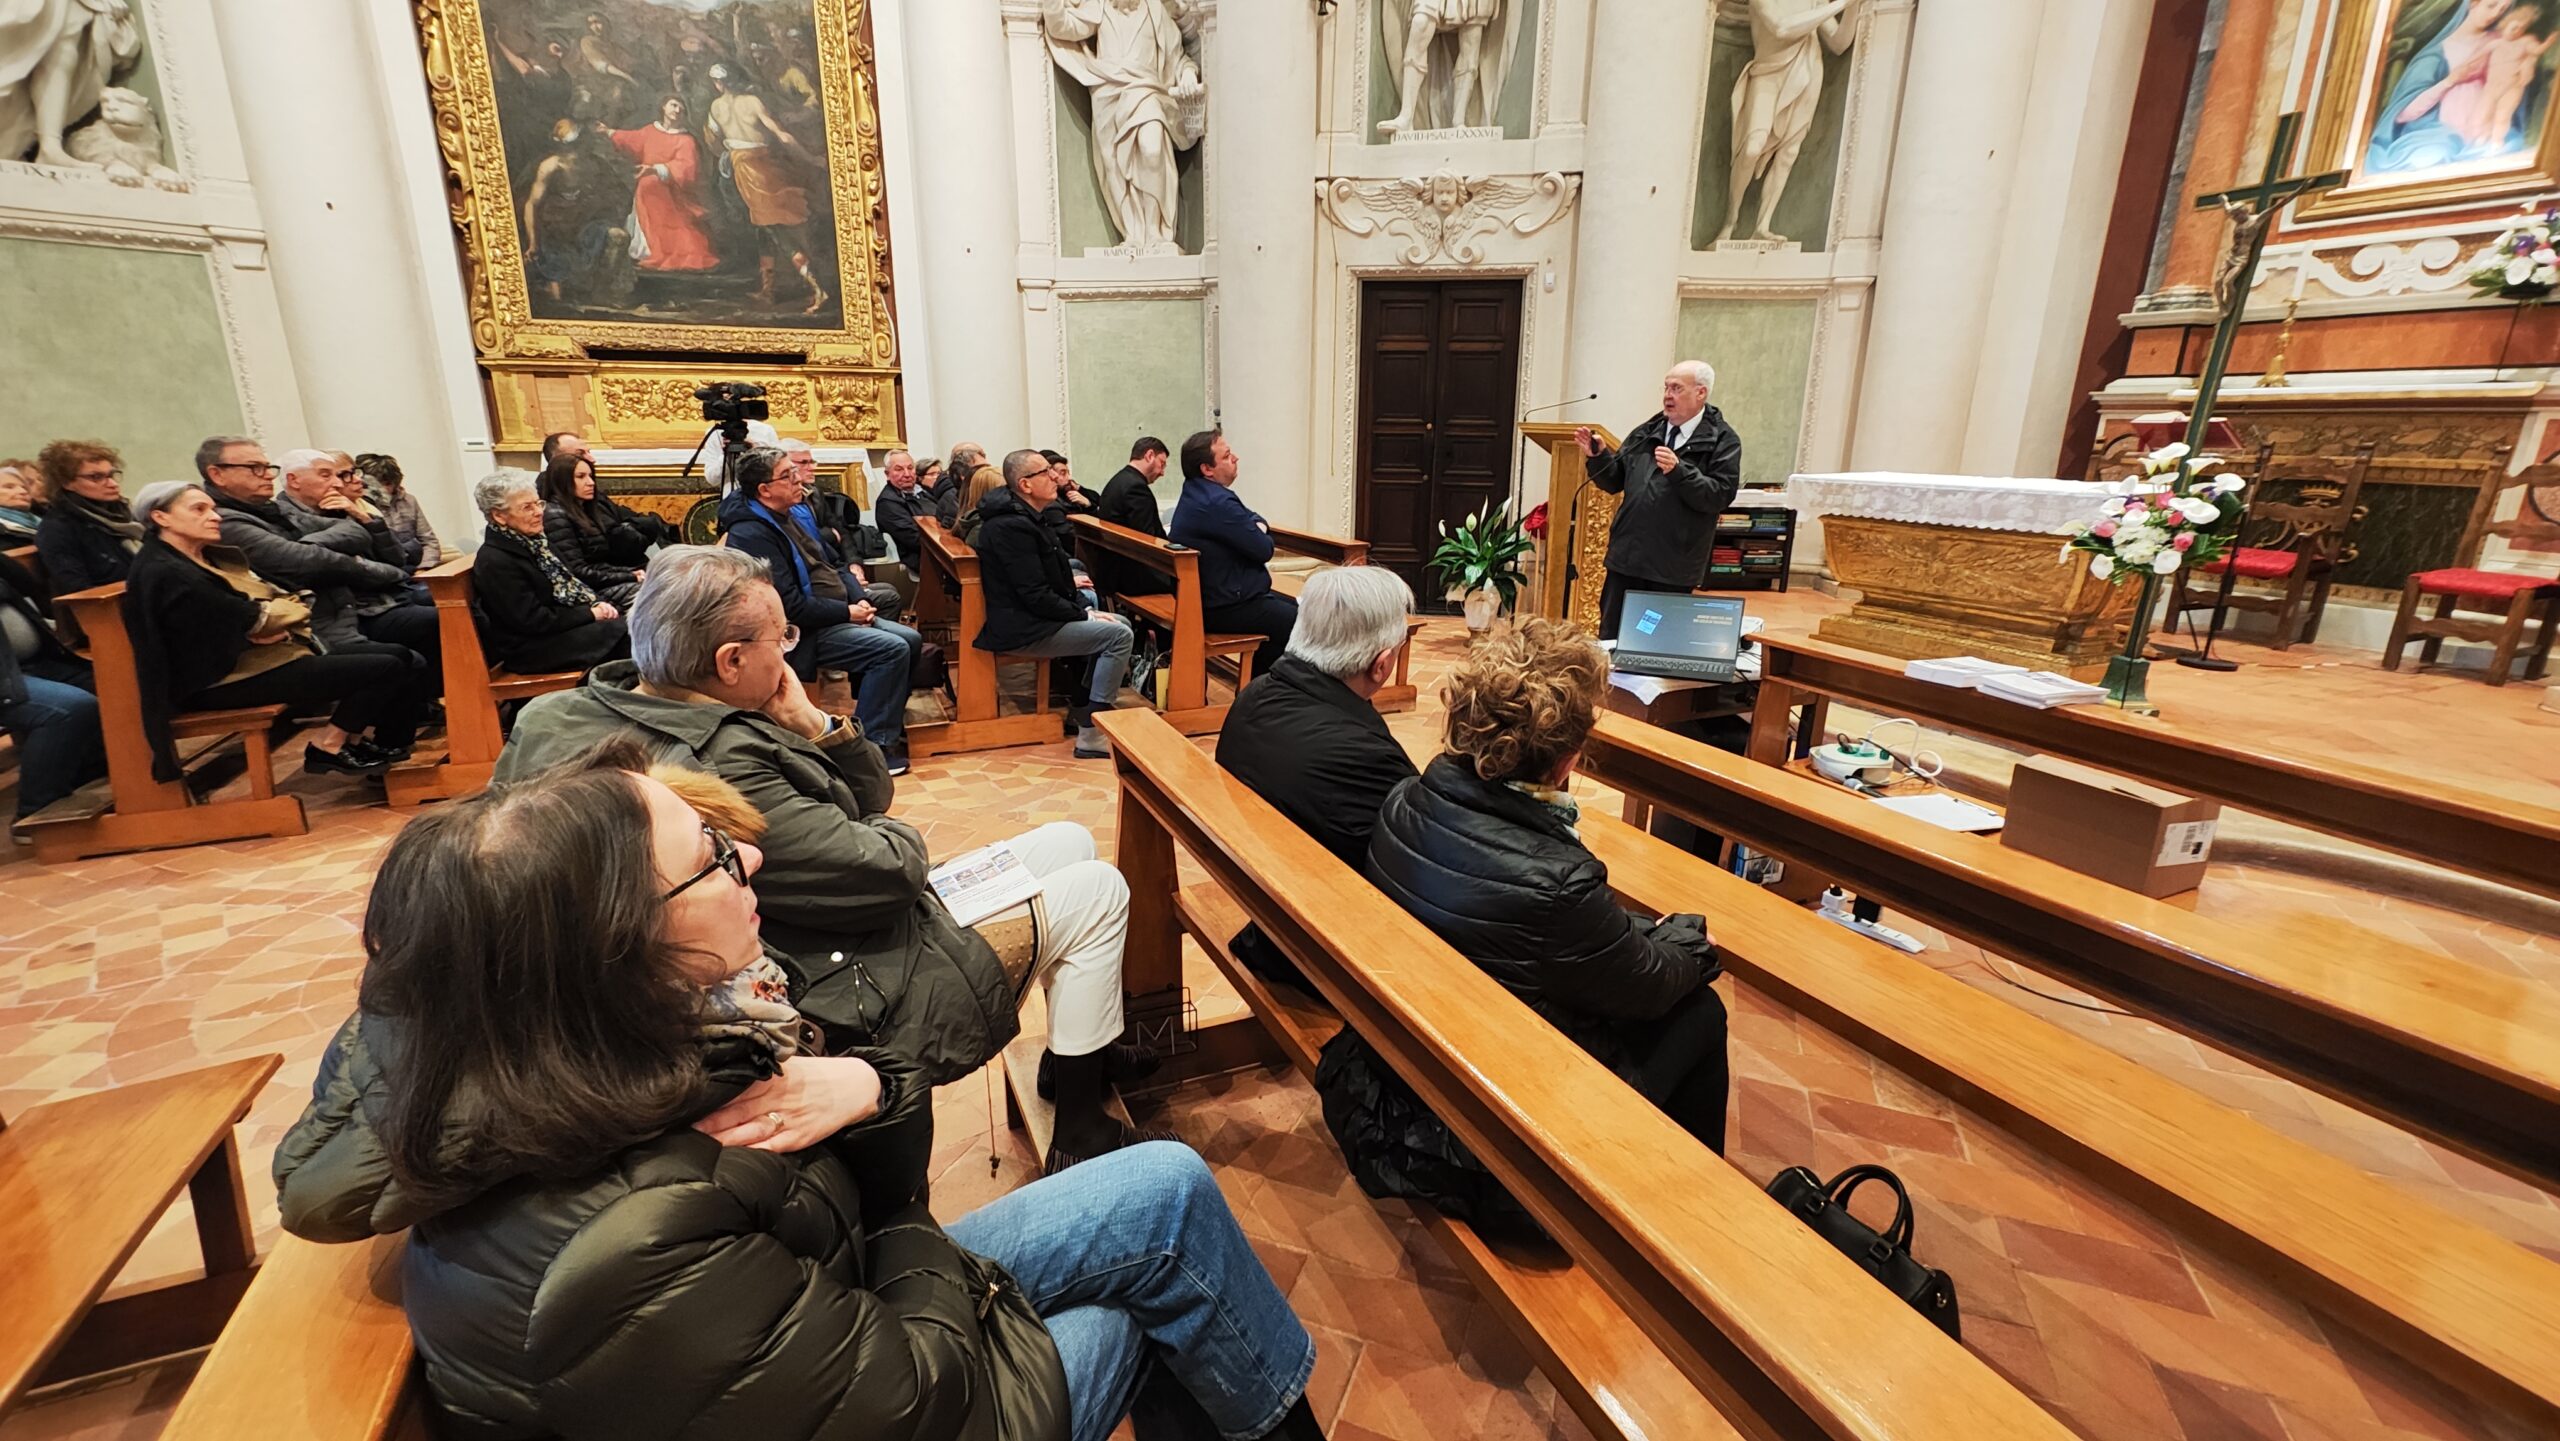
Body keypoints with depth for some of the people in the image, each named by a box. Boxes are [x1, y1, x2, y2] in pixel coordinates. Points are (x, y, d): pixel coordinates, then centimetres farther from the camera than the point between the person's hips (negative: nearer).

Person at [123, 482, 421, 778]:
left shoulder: (211, 556, 16)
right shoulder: (164, 573, -14)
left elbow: (282, 601, 9)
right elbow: (253, 620, -18)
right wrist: (279, 611, 3)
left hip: (264, 653, 10)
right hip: (232, 678, -10)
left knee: (399, 657, 2)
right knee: (385, 669, -20)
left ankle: (387, 748, 6)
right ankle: (327, 747, -3)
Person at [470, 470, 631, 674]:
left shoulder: (532, 540, 9)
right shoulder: (495, 562, -17)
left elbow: (569, 582, 14)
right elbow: (535, 621, -20)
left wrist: (597, 603, -6)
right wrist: (591, 613, -15)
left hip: (563, 623, 9)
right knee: (618, 630, -21)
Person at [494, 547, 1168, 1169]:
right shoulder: (715, 777, -32)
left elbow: (871, 799, 4)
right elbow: (890, 868, -26)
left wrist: (812, 727, -14)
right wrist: (900, 837, -4)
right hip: (877, 1005, -10)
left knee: (1069, 842, 14)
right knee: (1097, 891, -2)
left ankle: (1077, 1043, 30)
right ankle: (1080, 1135, 11)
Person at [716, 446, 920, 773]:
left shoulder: (790, 513, 11)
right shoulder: (751, 534, -18)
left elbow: (834, 564, 17)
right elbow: (790, 606, -23)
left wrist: (859, 600, -1)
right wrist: (848, 612, -15)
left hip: (836, 616, 9)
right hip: (802, 634, -9)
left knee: (911, 640, 3)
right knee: (892, 649, -22)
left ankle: (887, 719, 17)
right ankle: (871, 745, -14)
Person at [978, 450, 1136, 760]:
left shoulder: (1024, 517, 12)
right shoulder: (1012, 527, -21)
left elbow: (1046, 579, 17)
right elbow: (1035, 596, -24)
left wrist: (1084, 608, 5)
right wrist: (1084, 614, -14)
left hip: (1035, 616, 11)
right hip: (1021, 630, -11)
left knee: (1121, 624, 13)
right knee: (1119, 636, -17)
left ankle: (1080, 710, 19)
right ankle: (1091, 736, -15)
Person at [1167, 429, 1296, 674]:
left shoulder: (1197, 494, 10)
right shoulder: (1217, 503, -24)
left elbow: (1258, 521, 15)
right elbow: (1264, 550, -20)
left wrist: (1258, 527, -8)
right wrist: (1261, 535, 3)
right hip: (1227, 609, -11)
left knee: (1297, 608, 21)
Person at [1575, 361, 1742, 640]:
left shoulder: (1722, 441, -3)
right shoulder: (1646, 433, 11)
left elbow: (1720, 496, -14)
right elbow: (1614, 482, 13)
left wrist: (1678, 470, -25)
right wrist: (1596, 456, -5)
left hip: (1673, 569, -4)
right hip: (1627, 559, 4)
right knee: (1611, 639, 9)